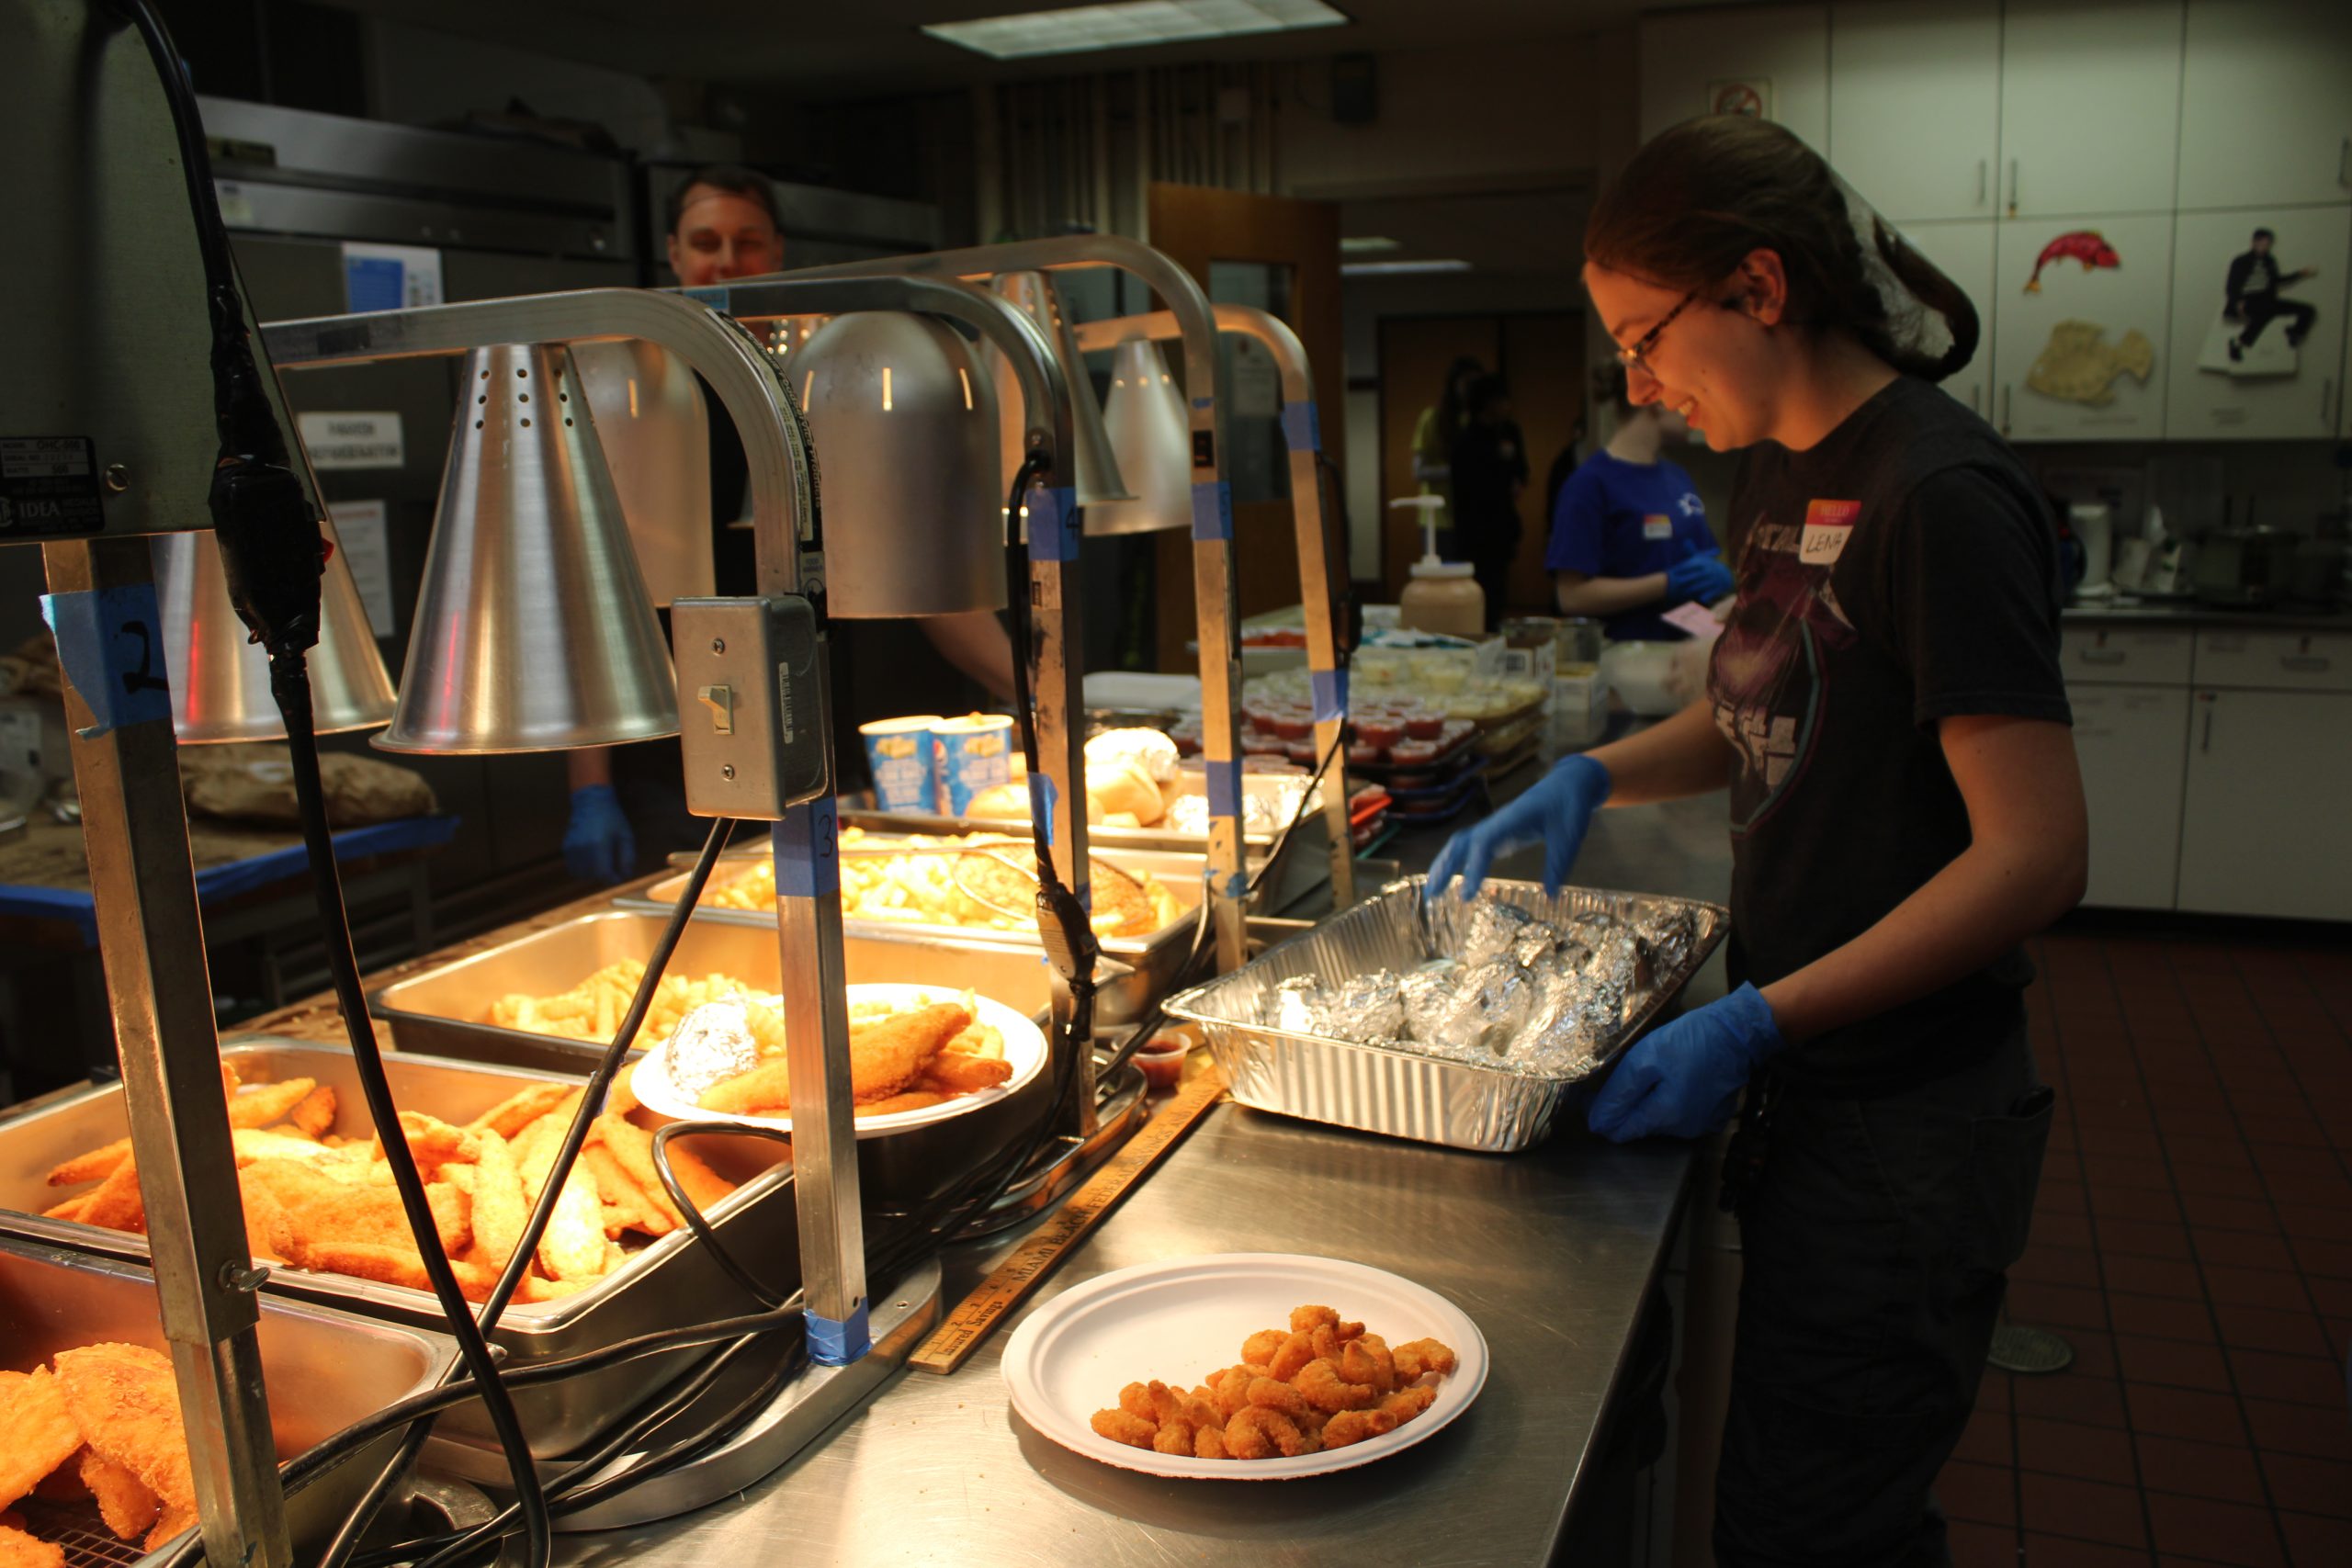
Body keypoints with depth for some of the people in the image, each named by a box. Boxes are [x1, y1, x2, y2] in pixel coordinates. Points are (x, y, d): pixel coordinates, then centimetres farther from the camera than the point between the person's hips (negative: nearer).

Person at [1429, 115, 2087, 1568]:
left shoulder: (1941, 494, -19)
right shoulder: (1789, 472, 8)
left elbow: (2038, 853, -23)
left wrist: (1755, 1024, -24)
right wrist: (1594, 776, 5)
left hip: (1903, 1127, -8)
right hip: (1804, 1092, 8)